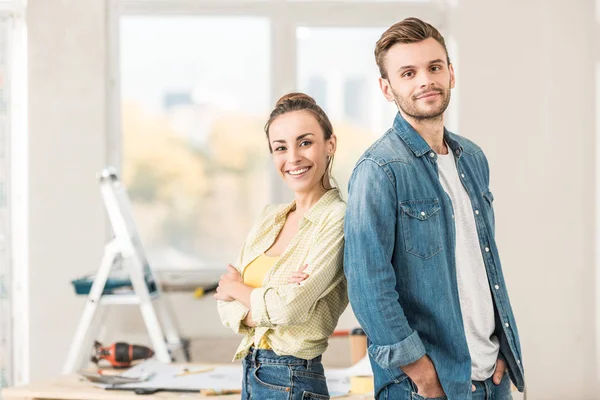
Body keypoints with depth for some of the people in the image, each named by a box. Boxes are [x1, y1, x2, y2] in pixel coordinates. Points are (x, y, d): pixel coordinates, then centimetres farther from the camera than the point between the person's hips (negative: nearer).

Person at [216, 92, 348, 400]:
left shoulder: (338, 220, -13)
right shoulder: (270, 219, 8)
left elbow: (290, 307, -22)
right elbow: (227, 310, 4)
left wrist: (237, 288, -3)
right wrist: (267, 302, -16)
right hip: (251, 375, 6)